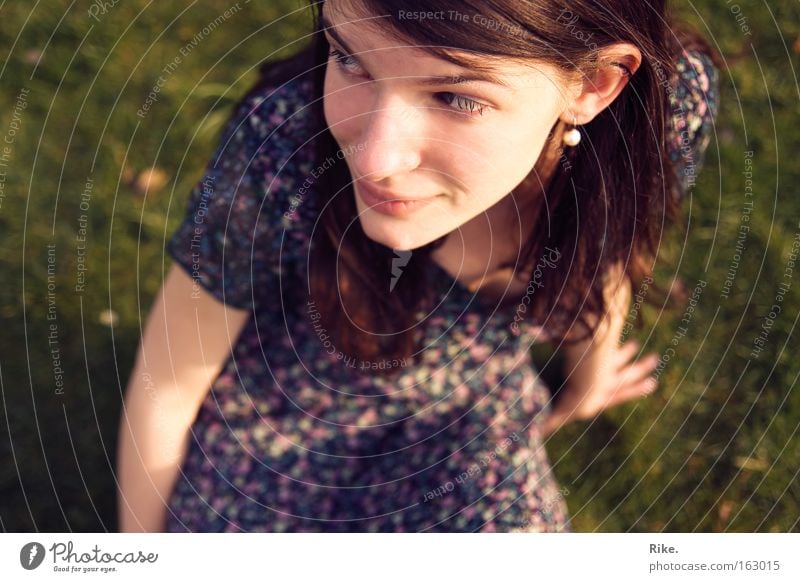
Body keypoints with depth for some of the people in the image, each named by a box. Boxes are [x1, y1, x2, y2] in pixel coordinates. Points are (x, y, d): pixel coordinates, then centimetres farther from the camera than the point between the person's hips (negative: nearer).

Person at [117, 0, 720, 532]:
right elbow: (165, 384, -17)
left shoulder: (671, 101, -27)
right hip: (279, 426, -2)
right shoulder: (281, 144, -36)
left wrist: (590, 378, 18)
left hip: (466, 421, 3)